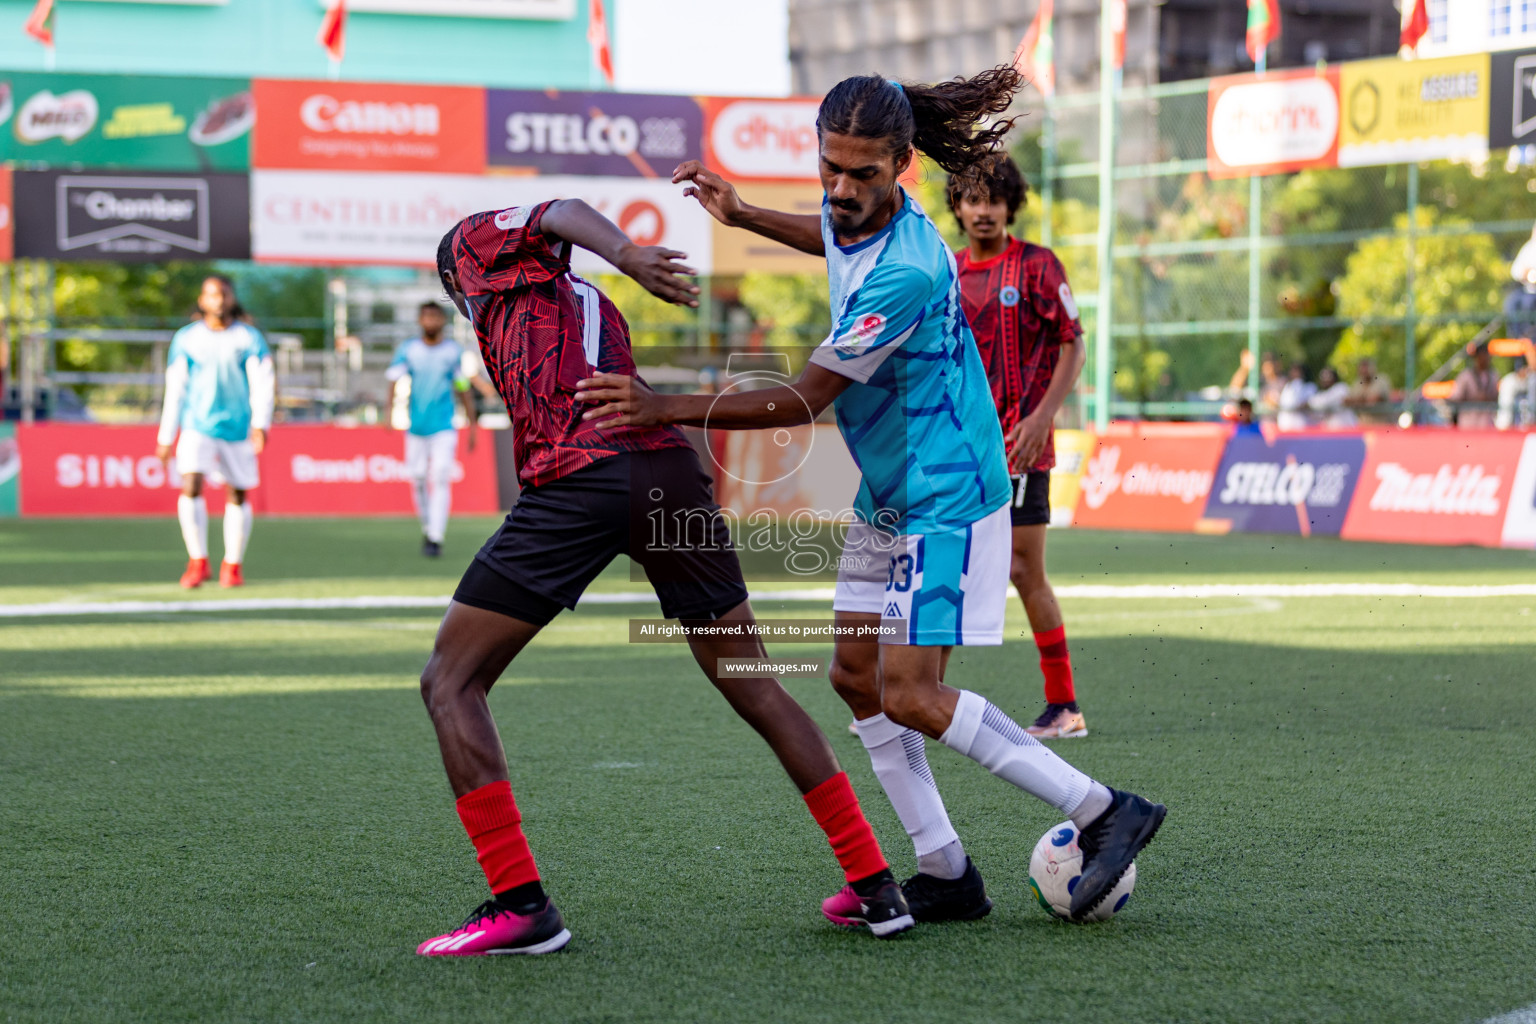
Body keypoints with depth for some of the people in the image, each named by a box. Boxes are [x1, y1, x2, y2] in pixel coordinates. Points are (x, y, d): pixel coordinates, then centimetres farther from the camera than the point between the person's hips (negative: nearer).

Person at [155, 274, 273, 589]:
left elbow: (263, 384, -5)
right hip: (197, 426, 0)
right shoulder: (186, 339, 5)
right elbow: (175, 390, 9)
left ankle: (232, 566, 21)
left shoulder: (249, 338, 1)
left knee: (237, 496, 7)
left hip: (238, 429, 0)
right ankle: (198, 562, -9)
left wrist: (260, 424, -20)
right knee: (191, 488, -17)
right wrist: (166, 438, 9)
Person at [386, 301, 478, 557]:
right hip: (416, 427, 1)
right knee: (418, 480, 4)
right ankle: (427, 528, 25)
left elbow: (463, 389, 11)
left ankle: (435, 538, -15)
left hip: (444, 427, -1)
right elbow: (393, 380, -9)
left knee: (441, 478, -13)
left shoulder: (453, 351, 5)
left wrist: (472, 424, 12)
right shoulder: (407, 350, 3)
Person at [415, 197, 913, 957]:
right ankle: (875, 887, 18)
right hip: (671, 468, 6)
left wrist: (625, 253, -18)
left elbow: (562, 214, -1)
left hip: (578, 480, -6)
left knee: (450, 680, 6)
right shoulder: (596, 306, 36)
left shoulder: (478, 240, 19)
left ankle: (521, 905, -5)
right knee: (752, 688, 17)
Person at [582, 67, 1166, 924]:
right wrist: (742, 214, 23)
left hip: (945, 499, -10)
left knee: (911, 697, -12)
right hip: (887, 499, 10)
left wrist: (667, 409, -27)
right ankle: (946, 875, 12)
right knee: (857, 676, 8)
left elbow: (804, 400, -25)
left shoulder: (904, 274, -28)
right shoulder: (855, 216, 0)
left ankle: (1108, 812, -3)